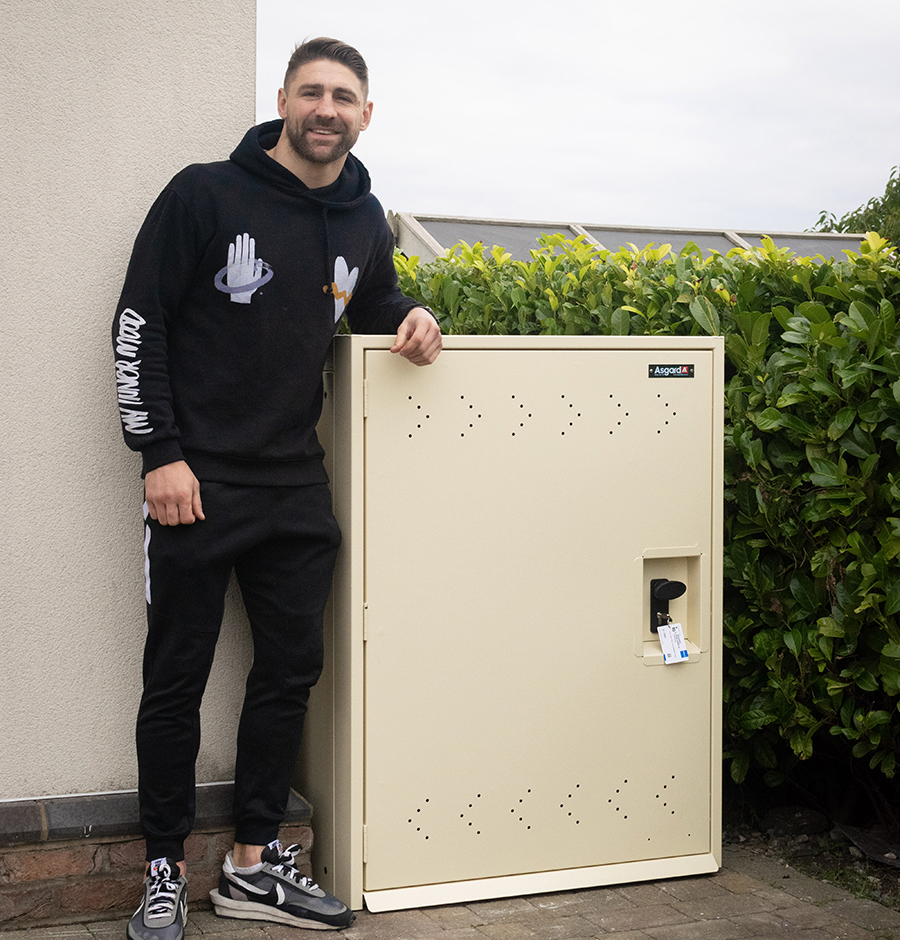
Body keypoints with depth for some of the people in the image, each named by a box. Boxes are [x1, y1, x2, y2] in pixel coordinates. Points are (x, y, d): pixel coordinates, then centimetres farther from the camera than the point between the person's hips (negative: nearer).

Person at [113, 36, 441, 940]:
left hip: (296, 487, 5)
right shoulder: (205, 195, -6)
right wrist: (160, 453, -13)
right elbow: (138, 324, -6)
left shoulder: (364, 221, 9)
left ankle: (252, 865, 20)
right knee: (176, 680, 3)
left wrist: (411, 317, 3)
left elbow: (374, 301, 28)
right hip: (197, 483, -5)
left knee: (290, 670, 7)